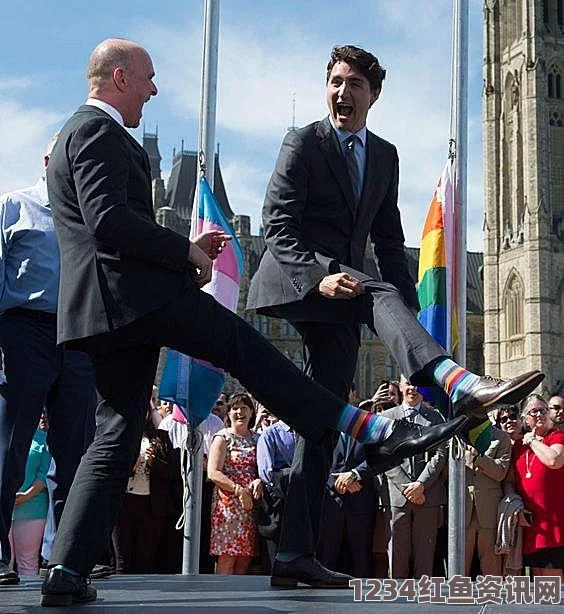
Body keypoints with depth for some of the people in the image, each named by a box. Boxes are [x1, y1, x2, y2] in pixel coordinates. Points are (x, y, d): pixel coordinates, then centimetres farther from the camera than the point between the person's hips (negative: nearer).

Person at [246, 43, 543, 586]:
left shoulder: (385, 156, 18)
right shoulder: (302, 143, 1)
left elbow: (388, 239, 19)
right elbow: (277, 225, -9)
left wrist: (408, 302, 6)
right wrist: (319, 275, -25)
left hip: (338, 293, 6)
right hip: (296, 280, -6)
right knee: (377, 292, -35)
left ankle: (294, 553, 2)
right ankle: (459, 385, -59)